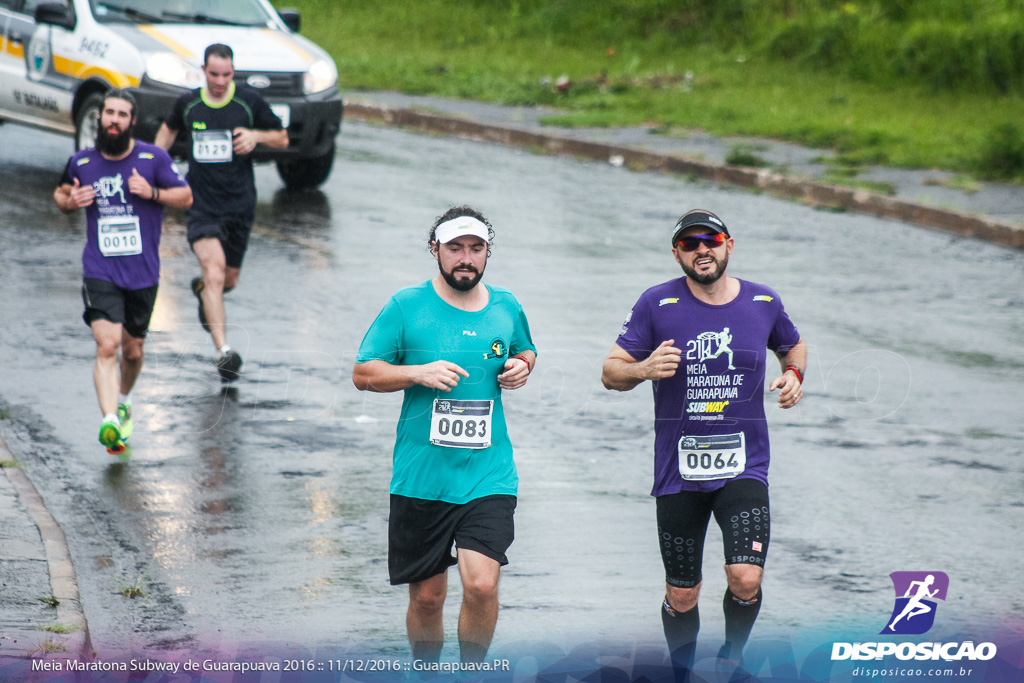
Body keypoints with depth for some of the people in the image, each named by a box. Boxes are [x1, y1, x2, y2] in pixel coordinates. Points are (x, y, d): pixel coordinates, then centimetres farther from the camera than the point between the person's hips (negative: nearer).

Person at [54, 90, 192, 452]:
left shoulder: (153, 158, -3)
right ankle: (110, 421, -29)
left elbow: (186, 197, 3)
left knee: (132, 349, 14)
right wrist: (70, 202, -6)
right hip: (100, 272, -1)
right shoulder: (81, 162, 1)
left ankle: (123, 401, 44)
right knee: (107, 345, -19)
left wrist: (152, 192, -15)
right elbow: (60, 193, 19)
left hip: (143, 273, 1)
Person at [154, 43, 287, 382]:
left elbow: (283, 138, 6)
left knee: (228, 280, 13)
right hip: (201, 203, -1)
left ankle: (202, 289, 52)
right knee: (214, 267, -21)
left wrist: (257, 135, -14)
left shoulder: (249, 102, -3)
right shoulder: (188, 103, 2)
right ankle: (223, 351, -29)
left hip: (239, 204, 1)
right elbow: (169, 129, 24)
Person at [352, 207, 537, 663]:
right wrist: (421, 373, -15)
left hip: (488, 477, 1)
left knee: (481, 586, -16)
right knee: (426, 597, 7)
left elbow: (525, 351, 28)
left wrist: (522, 367, 4)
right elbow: (363, 374, 0)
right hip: (421, 478, -1)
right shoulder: (407, 306, -2)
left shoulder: (506, 308, 8)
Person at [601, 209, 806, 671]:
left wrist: (794, 374, 3)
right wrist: (643, 369, -22)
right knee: (681, 597, 5)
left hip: (744, 466, 0)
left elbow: (793, 345, 25)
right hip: (678, 472, 0)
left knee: (746, 578, -17)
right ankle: (683, 670, 31)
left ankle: (732, 656, 12)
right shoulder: (658, 304, -3)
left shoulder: (763, 303, 4)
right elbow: (611, 373, 0)